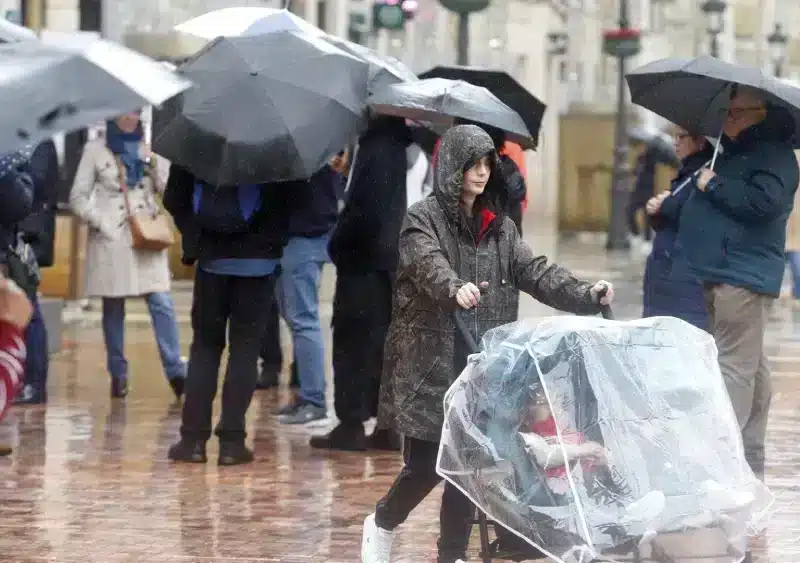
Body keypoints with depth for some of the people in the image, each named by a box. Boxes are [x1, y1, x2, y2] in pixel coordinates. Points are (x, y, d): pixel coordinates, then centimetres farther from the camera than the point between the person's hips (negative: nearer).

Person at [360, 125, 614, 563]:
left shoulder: (500, 227, 15)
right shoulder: (423, 218, -3)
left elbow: (535, 272, 4)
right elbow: (429, 265, -22)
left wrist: (585, 295, -13)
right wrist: (455, 288, -45)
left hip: (482, 365, 5)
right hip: (429, 364, -5)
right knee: (425, 464, -3)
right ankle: (382, 523, 24)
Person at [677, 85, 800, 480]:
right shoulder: (734, 153, 21)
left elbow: (763, 202, -26)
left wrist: (714, 185, -15)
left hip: (744, 278, -10)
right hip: (723, 277, 10)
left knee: (735, 367, -13)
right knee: (750, 368, 14)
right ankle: (750, 459, 20)